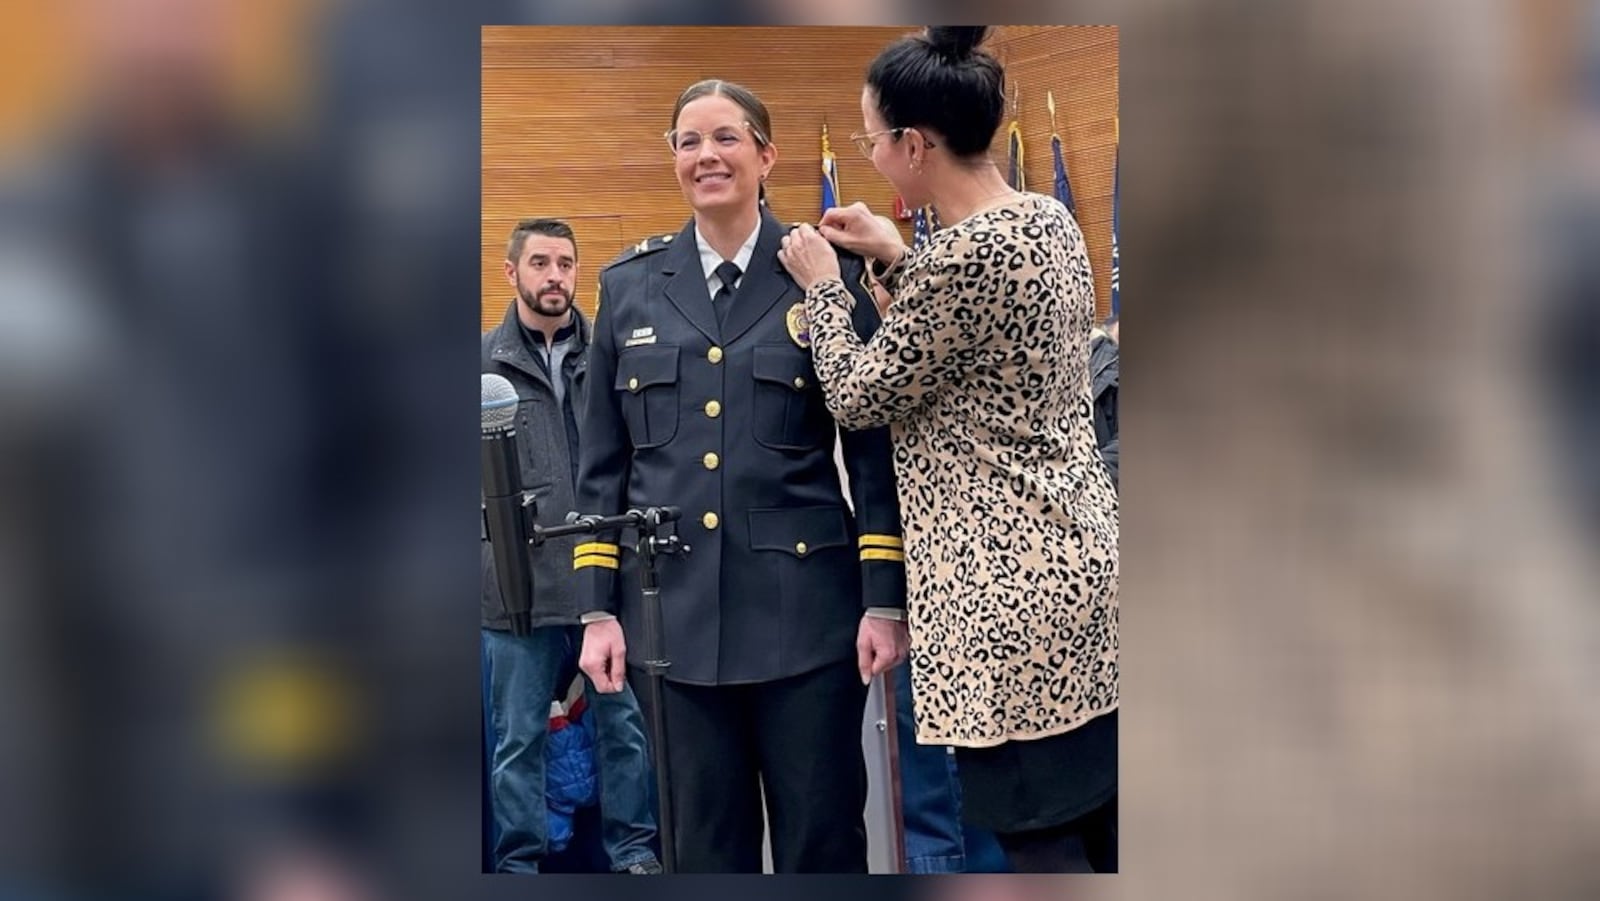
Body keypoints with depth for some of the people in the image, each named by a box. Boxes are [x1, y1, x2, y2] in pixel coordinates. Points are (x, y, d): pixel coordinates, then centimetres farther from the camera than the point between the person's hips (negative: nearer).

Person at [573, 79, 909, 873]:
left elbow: (875, 446, -1)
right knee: (703, 846, 10)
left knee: (822, 841, 5)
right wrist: (599, 608, 4)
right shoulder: (629, 285, 8)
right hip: (676, 611, 2)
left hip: (806, 607, -2)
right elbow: (603, 463, 9)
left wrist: (885, 601, -6)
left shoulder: (829, 274, 1)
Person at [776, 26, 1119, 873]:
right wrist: (894, 259, 15)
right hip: (1082, 556, 9)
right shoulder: (1052, 220, 7)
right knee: (1101, 821, 16)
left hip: (1010, 583, -9)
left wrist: (823, 285, 3)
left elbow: (859, 396, -10)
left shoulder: (963, 253, -20)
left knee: (1038, 839, 1)